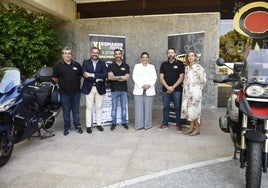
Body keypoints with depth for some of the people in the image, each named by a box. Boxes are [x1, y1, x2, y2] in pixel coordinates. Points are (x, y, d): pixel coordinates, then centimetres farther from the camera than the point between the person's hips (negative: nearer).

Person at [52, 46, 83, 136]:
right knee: (66, 111, 8)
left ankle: (77, 126, 22)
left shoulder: (77, 65, 4)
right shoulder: (58, 66, 0)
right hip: (64, 93, -1)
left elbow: (80, 76, 15)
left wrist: (75, 82, 8)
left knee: (76, 110, 10)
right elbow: (54, 78, 8)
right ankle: (67, 128, 21)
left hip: (76, 92, 1)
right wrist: (61, 84, 9)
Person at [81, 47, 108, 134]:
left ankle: (99, 124, 23)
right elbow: (84, 74, -11)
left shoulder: (102, 63, 6)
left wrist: (92, 75, -18)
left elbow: (105, 75, -10)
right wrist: (97, 79, -16)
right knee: (89, 108, 3)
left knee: (99, 107, 10)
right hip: (89, 88, -1)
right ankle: (88, 126, 13)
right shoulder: (85, 62, 3)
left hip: (99, 88, 2)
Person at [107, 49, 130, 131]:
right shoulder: (111, 66, 3)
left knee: (123, 107, 9)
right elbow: (110, 77, -11)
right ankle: (113, 123, 15)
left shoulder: (126, 66, 5)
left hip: (124, 89, 1)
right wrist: (121, 77, -12)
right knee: (114, 107, 5)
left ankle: (124, 122, 20)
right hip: (114, 89, -1)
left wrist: (115, 77, -10)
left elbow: (127, 78, -6)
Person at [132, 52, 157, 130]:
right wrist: (141, 85, -11)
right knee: (139, 108, -3)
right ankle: (139, 125, 3)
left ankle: (147, 124, 7)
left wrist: (149, 85, -12)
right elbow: (134, 77, 2)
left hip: (149, 90, 1)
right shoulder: (137, 66, 13)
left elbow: (154, 77, 6)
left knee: (148, 108, -1)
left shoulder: (152, 67, 16)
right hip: (139, 90, 0)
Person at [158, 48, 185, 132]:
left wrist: (173, 87, -11)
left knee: (178, 108, 3)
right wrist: (167, 87, -10)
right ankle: (165, 124, 19)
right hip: (165, 89, 3)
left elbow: (181, 77, -3)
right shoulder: (163, 64, 9)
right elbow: (161, 77, 3)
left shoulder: (180, 64, 2)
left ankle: (179, 125, 13)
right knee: (165, 107, 8)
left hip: (177, 90, -2)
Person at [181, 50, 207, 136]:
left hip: (195, 91, -6)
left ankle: (197, 128, 8)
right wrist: (185, 88, 10)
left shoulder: (198, 67, -9)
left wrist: (199, 87, 0)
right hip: (187, 91, 7)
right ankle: (191, 127, 18)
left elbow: (203, 79, -9)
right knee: (187, 109, 7)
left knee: (194, 109, -4)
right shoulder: (186, 68, 12)